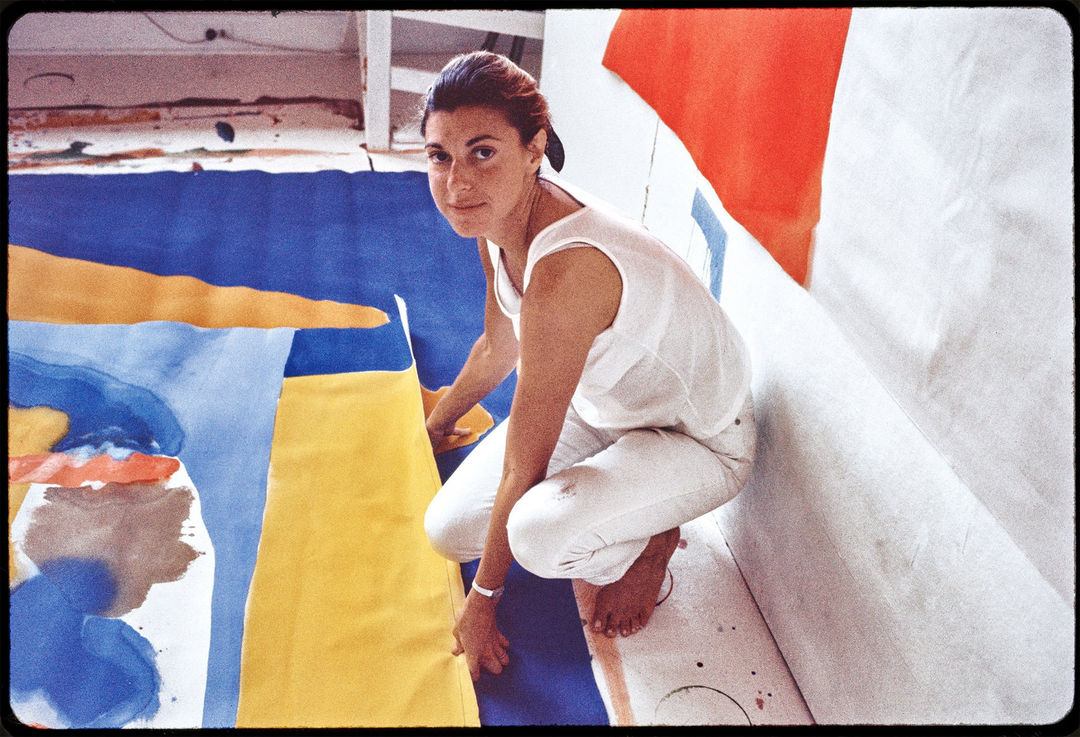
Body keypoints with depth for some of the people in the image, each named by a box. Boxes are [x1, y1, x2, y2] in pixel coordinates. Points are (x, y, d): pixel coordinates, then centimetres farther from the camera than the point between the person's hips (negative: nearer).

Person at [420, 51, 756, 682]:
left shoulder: (564, 273, -39)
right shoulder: (498, 220, -11)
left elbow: (522, 469, -28)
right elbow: (497, 349, 10)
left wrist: (482, 601, -14)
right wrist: (440, 422, 29)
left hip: (701, 439, -7)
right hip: (600, 404, 8)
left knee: (539, 535, -34)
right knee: (448, 529, 0)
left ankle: (650, 542, 1)